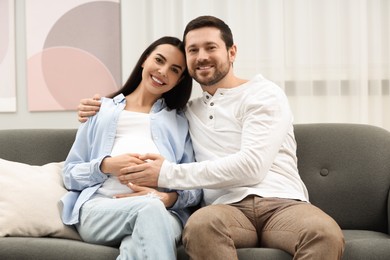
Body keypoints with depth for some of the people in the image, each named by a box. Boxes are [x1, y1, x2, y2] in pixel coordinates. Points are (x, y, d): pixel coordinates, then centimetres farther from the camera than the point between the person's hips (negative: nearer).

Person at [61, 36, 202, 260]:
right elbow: (70, 174, 18)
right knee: (149, 208, -37)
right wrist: (106, 166, -3)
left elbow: (196, 187, 14)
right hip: (99, 208, 1)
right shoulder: (101, 110, 23)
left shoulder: (181, 122, 25)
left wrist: (171, 198, -10)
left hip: (165, 212, 0)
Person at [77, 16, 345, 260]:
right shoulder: (189, 111, 25)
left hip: (281, 203, -2)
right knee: (201, 224, -37)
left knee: (325, 233, -39)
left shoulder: (264, 94, 6)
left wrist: (168, 174, -8)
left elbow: (251, 166, -9)